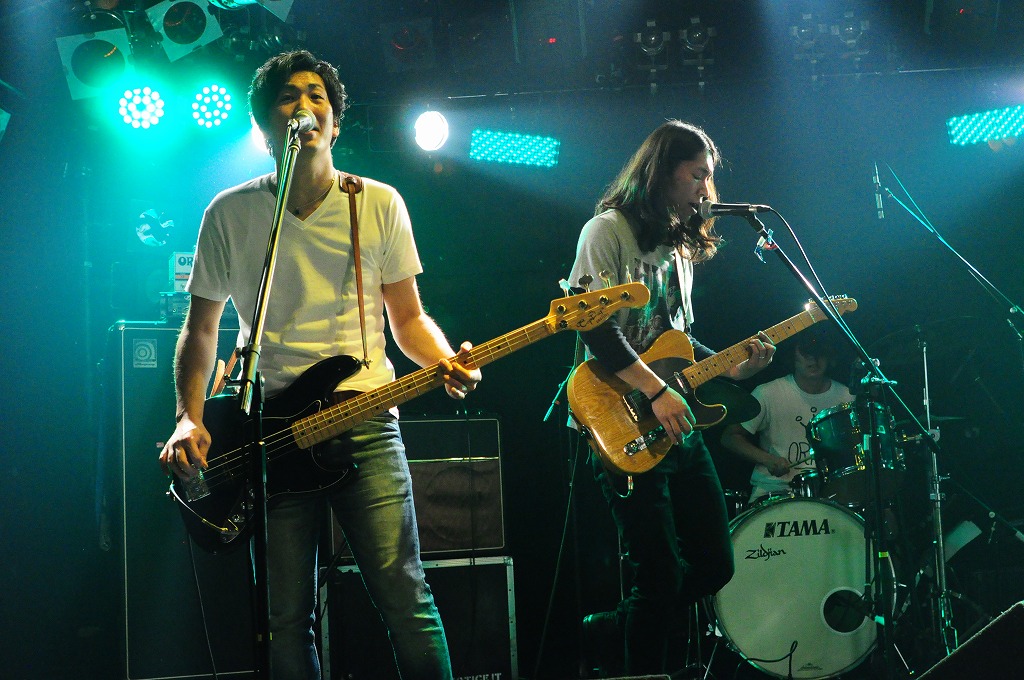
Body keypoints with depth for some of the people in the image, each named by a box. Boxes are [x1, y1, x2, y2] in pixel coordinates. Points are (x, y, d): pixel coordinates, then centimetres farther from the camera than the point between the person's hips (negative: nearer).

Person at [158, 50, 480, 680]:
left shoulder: (379, 204, 6)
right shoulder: (229, 214, 7)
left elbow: (407, 318, 11)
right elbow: (201, 328, 13)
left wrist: (445, 361, -10)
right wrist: (190, 420, -2)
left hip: (366, 423, -1)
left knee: (405, 599, -10)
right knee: (287, 619, 1)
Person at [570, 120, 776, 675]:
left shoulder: (679, 245, 18)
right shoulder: (608, 229, -7)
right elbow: (594, 326, -18)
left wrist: (732, 368, 7)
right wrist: (657, 391, -22)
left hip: (677, 425, 9)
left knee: (714, 565, 9)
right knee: (661, 577, -9)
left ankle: (611, 630, 24)